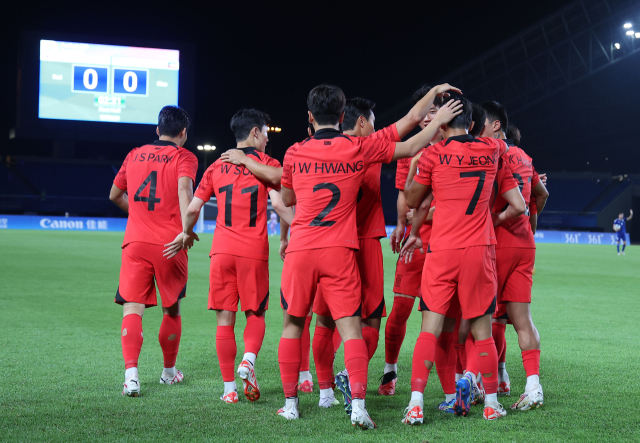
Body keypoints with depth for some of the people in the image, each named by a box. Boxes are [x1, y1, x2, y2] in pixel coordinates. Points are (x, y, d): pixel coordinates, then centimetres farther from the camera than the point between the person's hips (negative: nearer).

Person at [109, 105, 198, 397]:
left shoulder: (134, 155, 14)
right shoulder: (183, 157, 1)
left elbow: (115, 195, 23)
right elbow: (184, 188, -19)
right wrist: (187, 230, -28)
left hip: (135, 242, 2)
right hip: (169, 246, -2)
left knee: (132, 309, -4)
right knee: (171, 310, 16)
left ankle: (131, 373, -23)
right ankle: (169, 371, 29)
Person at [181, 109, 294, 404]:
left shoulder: (216, 167, 12)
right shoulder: (267, 164, 3)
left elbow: (192, 208, 9)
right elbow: (278, 203, -11)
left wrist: (187, 233, 27)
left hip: (222, 250, 2)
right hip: (254, 251, -2)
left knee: (225, 319, 5)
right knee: (255, 313, 12)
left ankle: (229, 388, 4)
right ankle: (249, 360, -16)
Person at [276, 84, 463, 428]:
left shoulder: (294, 153, 5)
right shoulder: (358, 149, 2)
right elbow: (411, 147, 10)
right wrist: (439, 119, 23)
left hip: (300, 249, 1)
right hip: (339, 251, -1)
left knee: (292, 324, 14)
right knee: (350, 327, -2)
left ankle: (290, 402, 15)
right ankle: (358, 403, -15)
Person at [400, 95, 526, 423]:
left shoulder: (434, 154, -3)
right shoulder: (491, 151, 7)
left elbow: (412, 201, 10)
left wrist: (414, 165, 23)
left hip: (442, 251, -2)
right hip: (480, 249, 2)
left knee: (430, 328, -1)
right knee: (482, 329, 9)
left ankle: (416, 403, -8)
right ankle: (491, 402, 17)